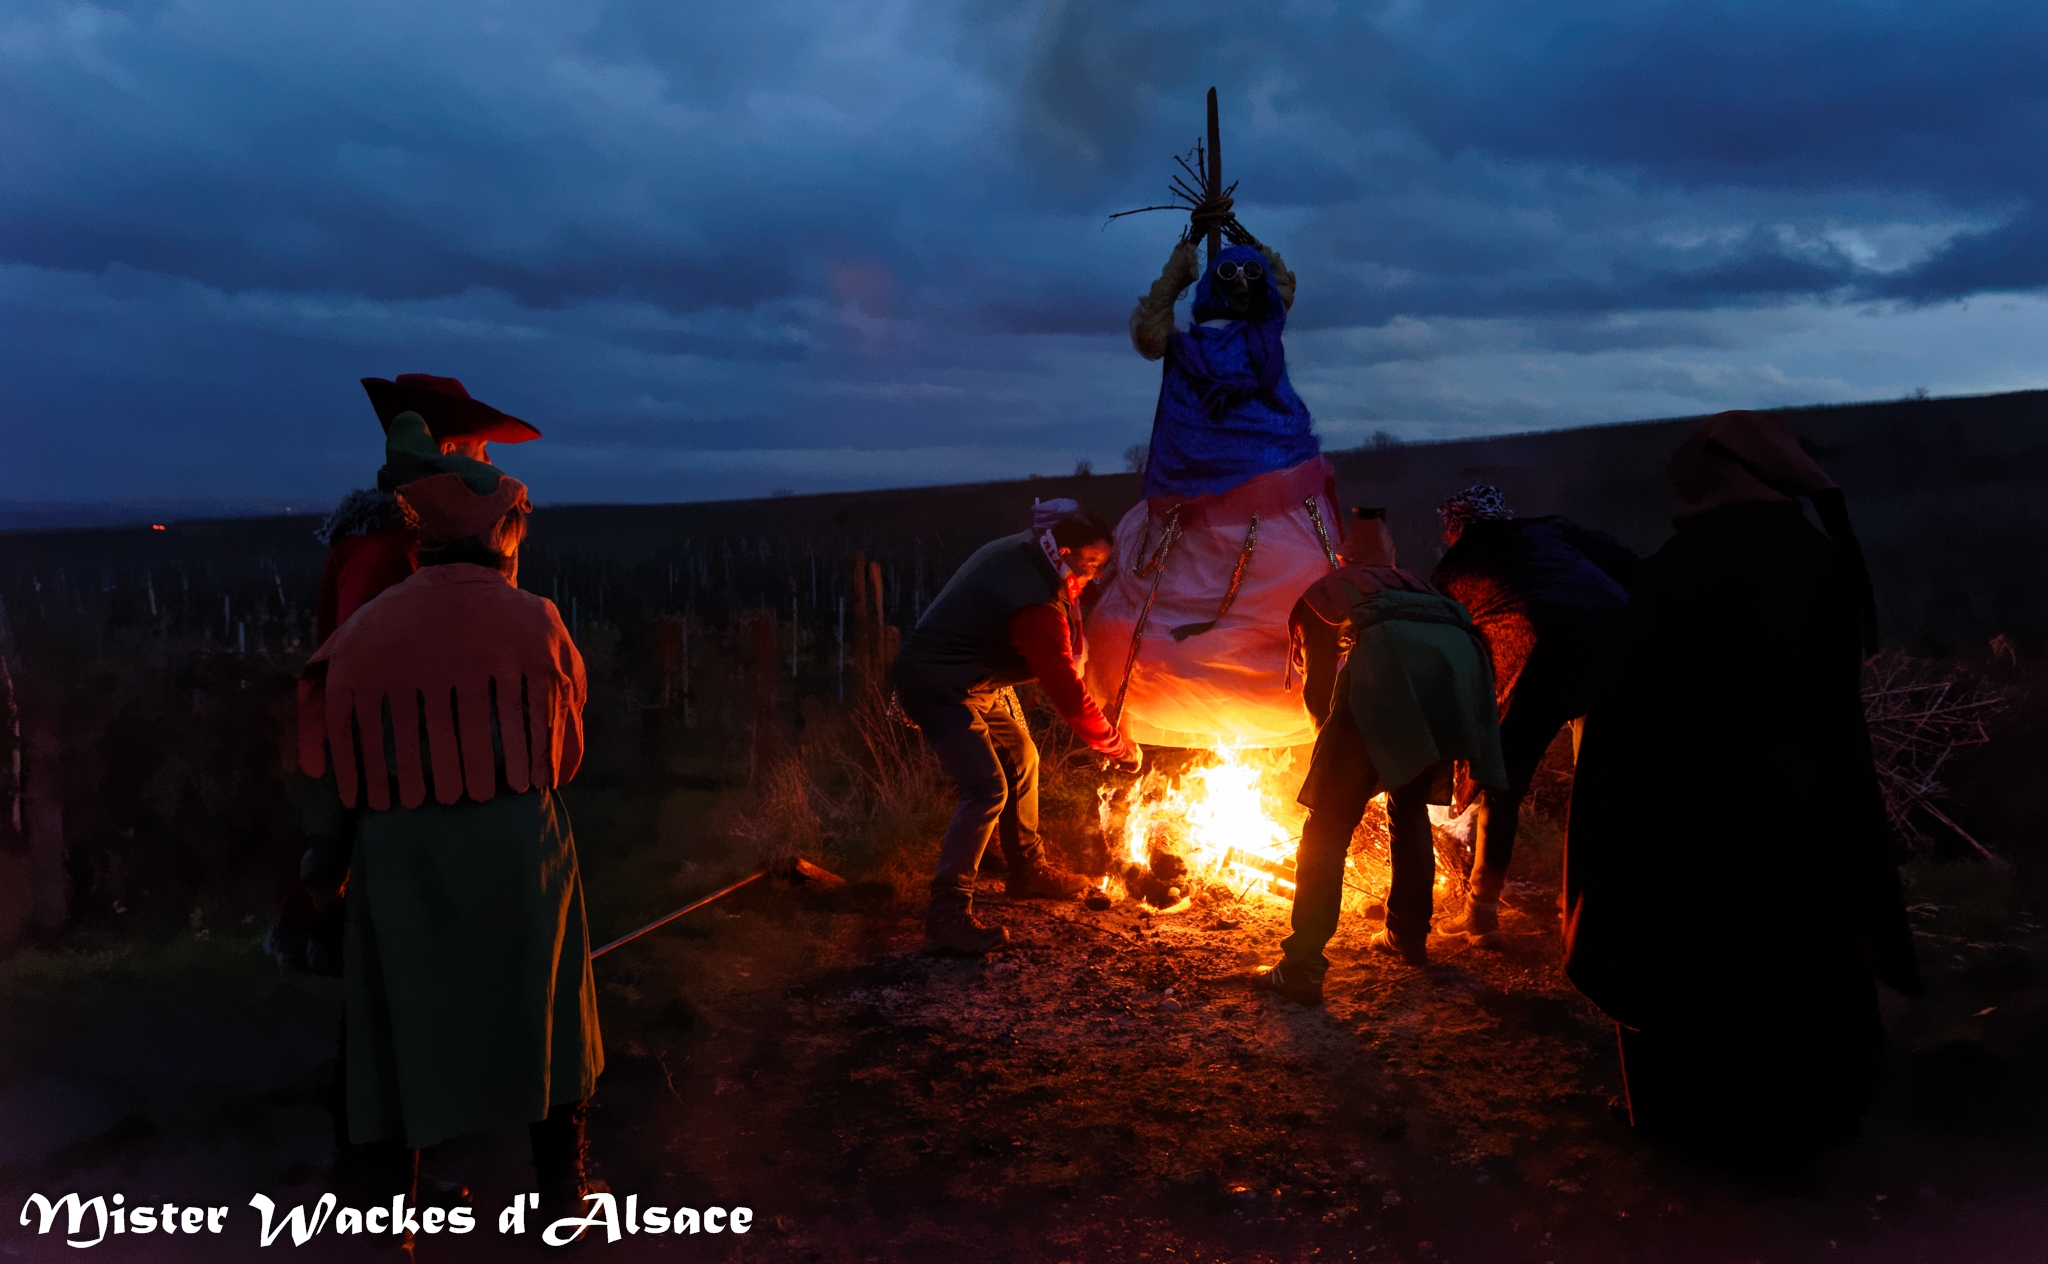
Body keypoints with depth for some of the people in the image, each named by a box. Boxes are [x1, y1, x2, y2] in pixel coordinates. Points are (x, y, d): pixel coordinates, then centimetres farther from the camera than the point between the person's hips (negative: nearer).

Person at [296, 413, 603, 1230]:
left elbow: (334, 770, -1)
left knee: (406, 1017, 17)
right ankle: (562, 1185, 27)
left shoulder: (366, 632, -6)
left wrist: (326, 868, 13)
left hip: (403, 858, 1)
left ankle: (395, 1201, 29)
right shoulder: (534, 622, -9)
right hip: (519, 852, -1)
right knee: (541, 1011, 15)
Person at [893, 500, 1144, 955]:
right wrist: (1119, 747, -15)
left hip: (982, 678, 11)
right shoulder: (1037, 605, -32)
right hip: (939, 689, -11)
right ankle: (947, 916, -16)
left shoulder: (1020, 552, -3)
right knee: (988, 789, -20)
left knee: (1022, 761, 19)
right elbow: (1066, 692, -27)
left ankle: (1029, 871, 37)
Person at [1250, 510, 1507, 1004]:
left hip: (1390, 658, -5)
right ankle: (1408, 937, 36)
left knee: (1329, 824, 1)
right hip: (1463, 654, 5)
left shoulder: (1322, 591, 30)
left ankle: (1301, 968, -2)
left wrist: (1334, 745, 47)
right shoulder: (1413, 581, 41)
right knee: (1410, 807, 26)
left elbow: (1319, 685, 28)